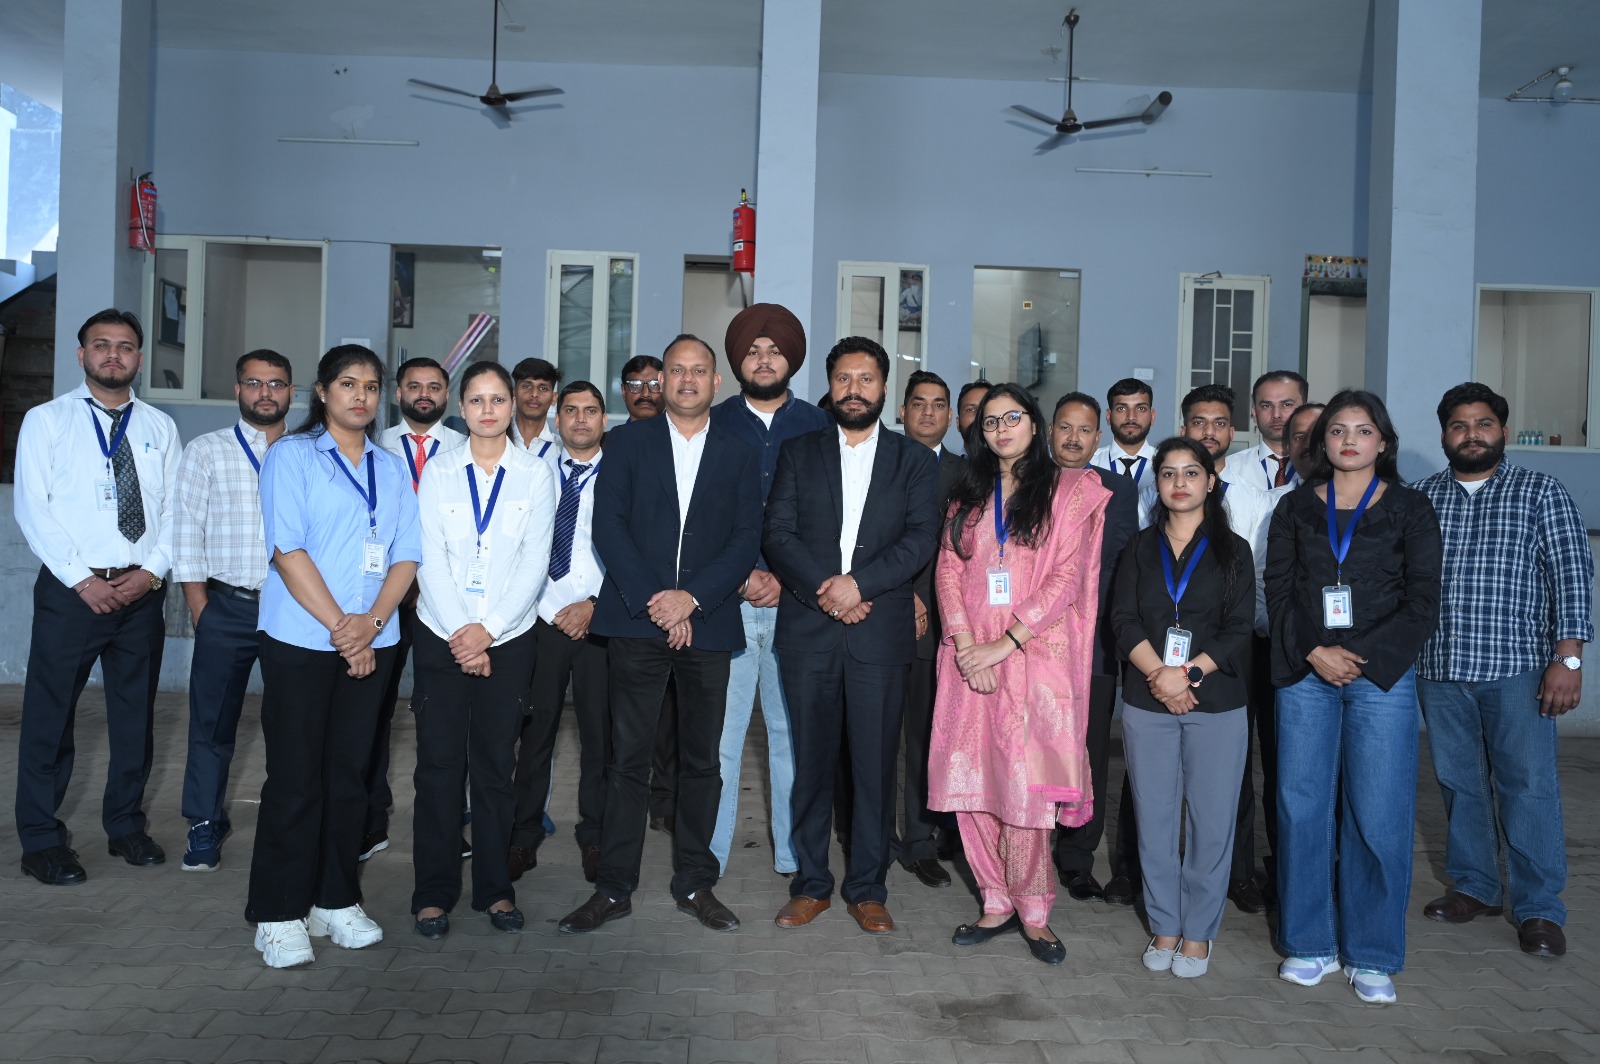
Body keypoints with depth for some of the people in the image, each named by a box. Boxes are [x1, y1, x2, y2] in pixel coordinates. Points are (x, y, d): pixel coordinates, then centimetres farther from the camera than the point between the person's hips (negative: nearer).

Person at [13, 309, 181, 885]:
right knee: (49, 716, 3)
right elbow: (32, 507, -5)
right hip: (70, 590, -3)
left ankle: (126, 825, 27)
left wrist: (151, 570, -8)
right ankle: (41, 840, 16)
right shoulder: (46, 420, 2)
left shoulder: (160, 427, 10)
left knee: (135, 714, 12)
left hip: (141, 592, 3)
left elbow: (175, 508, 6)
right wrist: (82, 578, -13)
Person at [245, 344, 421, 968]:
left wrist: (371, 621, -9)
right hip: (300, 640, -4)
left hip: (371, 643, 4)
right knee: (294, 777, -1)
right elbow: (289, 551, -8)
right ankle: (279, 915, 9)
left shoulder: (392, 470, 13)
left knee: (349, 774, 9)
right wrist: (340, 627, -12)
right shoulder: (291, 455, 0)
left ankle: (336, 902, 20)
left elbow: (406, 556, 7)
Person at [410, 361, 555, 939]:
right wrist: (460, 633, -11)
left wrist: (487, 630, -11)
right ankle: (434, 891, 12)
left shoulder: (536, 474, 3)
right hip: (441, 634, 0)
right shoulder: (438, 471, 5)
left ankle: (495, 888, 16)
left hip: (507, 637, 0)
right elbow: (430, 560, -2)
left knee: (496, 762, 4)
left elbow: (535, 562, -3)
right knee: (439, 761, 1)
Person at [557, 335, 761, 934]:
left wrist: (691, 598, -11)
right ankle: (613, 887, 10)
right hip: (637, 621, -1)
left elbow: (746, 539, 2)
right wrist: (654, 601, -11)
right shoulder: (628, 442, 9)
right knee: (628, 759, 1)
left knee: (701, 761, 7)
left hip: (707, 626, 1)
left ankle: (695, 884, 19)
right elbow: (607, 525, -1)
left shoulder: (739, 457, 11)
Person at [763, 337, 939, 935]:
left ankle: (867, 889, 15)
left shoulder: (915, 461, 10)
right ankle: (811, 885, 18)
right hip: (808, 632, 1)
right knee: (811, 761, 6)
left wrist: (859, 583, -15)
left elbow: (921, 538, -2)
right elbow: (777, 533, 2)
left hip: (881, 633, -1)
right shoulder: (798, 454, 12)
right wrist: (822, 590, -12)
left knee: (875, 765, 2)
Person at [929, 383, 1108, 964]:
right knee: (971, 781, 2)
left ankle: (1033, 910, 9)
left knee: (1024, 783, -6)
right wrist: (965, 644, -8)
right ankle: (998, 901, 15)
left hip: (1034, 655, -4)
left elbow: (1065, 579, -5)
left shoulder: (1069, 490, 4)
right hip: (970, 658, 4)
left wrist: (1003, 645, -11)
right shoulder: (968, 495, 16)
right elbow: (948, 570, 8)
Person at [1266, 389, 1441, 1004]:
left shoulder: (1410, 510, 6)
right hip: (1304, 675, 2)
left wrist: (1360, 656, -10)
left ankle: (1372, 955, 13)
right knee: (1303, 808, 3)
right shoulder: (1296, 508, 11)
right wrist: (1314, 653, -10)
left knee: (1378, 815, -1)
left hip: (1381, 676, -1)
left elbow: (1423, 603, 0)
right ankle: (1310, 943, 17)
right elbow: (1278, 590, 5)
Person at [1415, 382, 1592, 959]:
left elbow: (1572, 575, -3)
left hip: (1517, 664, -3)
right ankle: (1474, 886, 25)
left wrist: (1568, 657, -11)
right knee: (1458, 782, 11)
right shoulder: (1421, 497, 10)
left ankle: (1539, 907, 9)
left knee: (1528, 784, -1)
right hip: (1439, 667, 3)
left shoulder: (1542, 492, 2)